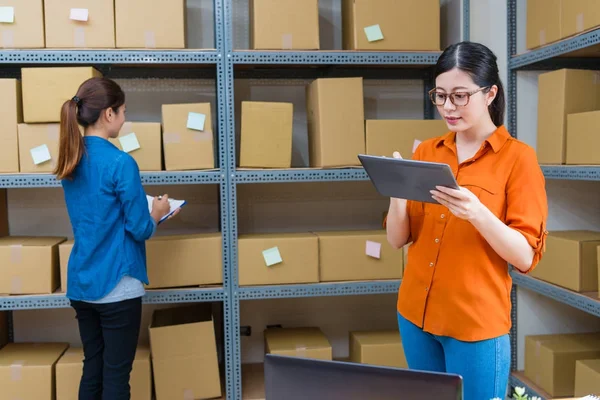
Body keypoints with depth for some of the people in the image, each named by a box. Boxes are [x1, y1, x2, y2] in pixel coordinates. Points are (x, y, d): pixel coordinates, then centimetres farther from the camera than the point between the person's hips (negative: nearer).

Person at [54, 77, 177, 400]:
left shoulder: (71, 159, 6)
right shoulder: (120, 162, -18)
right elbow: (140, 229, -15)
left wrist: (141, 206, 15)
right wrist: (157, 213, 5)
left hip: (80, 284, 7)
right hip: (116, 285, -7)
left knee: (92, 369, 18)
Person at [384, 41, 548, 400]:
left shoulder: (518, 157, -8)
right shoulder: (426, 152, 4)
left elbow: (525, 257, -12)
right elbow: (398, 240, 2)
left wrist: (476, 213, -28)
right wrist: (398, 194, -17)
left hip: (475, 323, -4)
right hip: (415, 314, 4)